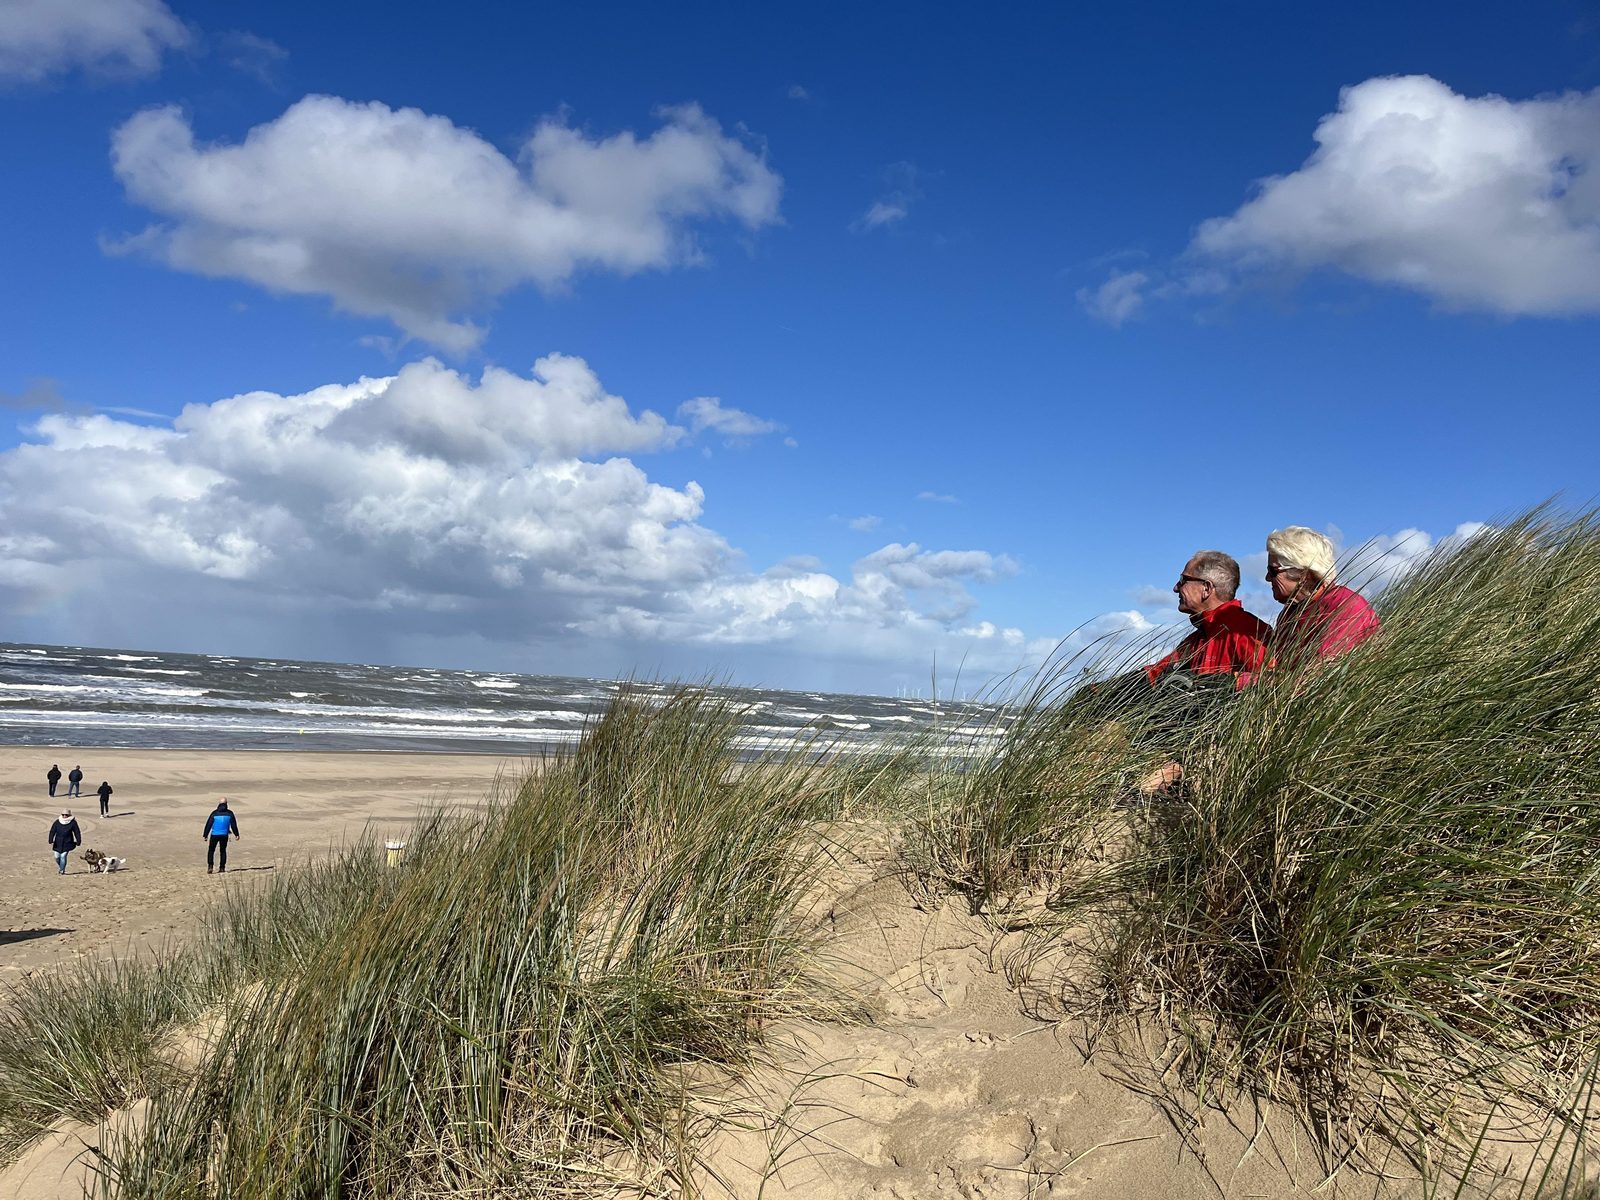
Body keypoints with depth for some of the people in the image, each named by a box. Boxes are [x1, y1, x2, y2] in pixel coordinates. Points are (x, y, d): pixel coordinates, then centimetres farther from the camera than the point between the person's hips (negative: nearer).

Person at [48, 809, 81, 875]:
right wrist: (51, 840, -17)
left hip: (67, 843, -2)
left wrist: (78, 842, 2)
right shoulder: (57, 822, -1)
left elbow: (77, 833, 2)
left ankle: (62, 871, 2)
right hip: (58, 843, 2)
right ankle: (60, 867, 32)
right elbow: (52, 831, -5)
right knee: (57, 857, 4)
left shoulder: (73, 823, -4)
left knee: (63, 856, -10)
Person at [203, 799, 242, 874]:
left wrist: (205, 835, 3)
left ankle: (210, 866, -7)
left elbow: (208, 824, -3)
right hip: (224, 835, 2)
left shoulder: (214, 813, -5)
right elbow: (234, 824, 5)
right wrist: (236, 834, 15)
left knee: (211, 851, 7)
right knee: (223, 851, 13)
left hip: (214, 835, -2)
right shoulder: (229, 814, -1)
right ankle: (222, 867, 10)